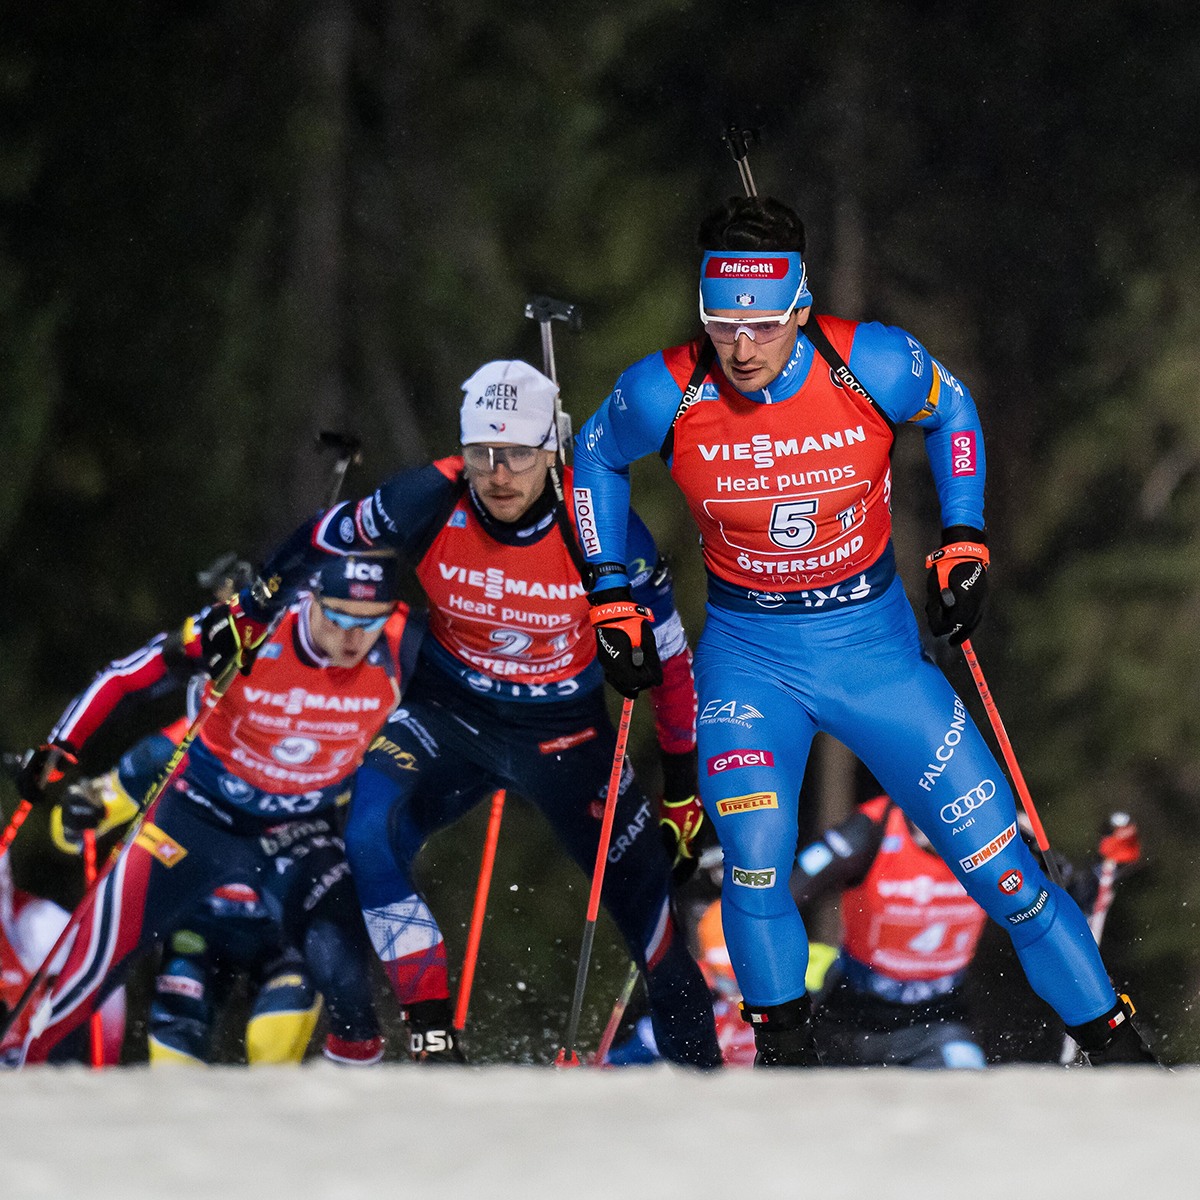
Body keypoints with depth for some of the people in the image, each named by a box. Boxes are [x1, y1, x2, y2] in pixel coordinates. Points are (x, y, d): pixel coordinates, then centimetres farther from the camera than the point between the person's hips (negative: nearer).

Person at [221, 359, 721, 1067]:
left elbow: (668, 655, -9)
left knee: (646, 894, 5)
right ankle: (435, 1038, -23)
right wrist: (248, 615, 1)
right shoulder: (429, 504, -23)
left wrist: (683, 783, -1)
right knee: (370, 830, -27)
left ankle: (700, 1061, 31)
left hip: (566, 733, 0)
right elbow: (324, 541, -2)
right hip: (449, 715, 0)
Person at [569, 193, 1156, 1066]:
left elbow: (951, 410, 5)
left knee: (995, 855, 0)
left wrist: (964, 542, -1)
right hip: (747, 657, 0)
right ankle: (785, 1050, -1)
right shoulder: (666, 395, -18)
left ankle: (1113, 1040, 16)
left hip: (874, 642, 0)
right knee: (755, 860, -23)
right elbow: (598, 458, 5)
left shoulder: (871, 365, -19)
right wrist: (613, 600, 4)